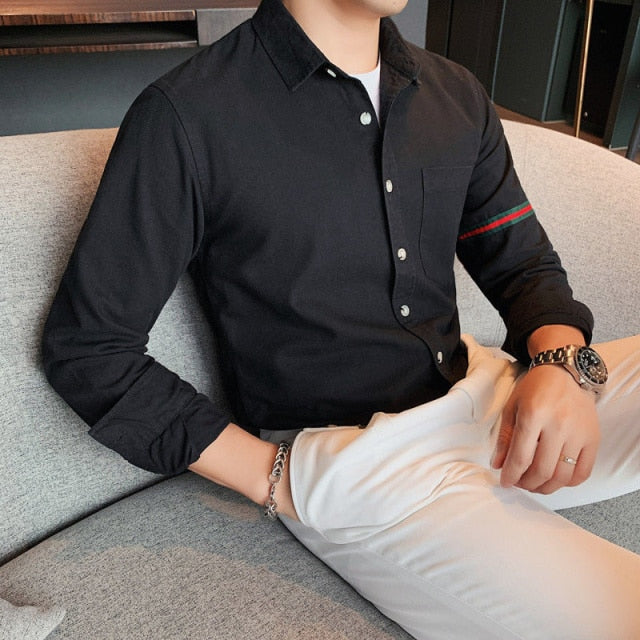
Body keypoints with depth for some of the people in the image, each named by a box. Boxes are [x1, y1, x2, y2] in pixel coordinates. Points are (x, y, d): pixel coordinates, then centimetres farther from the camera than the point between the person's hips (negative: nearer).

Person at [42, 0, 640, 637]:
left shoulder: (457, 95, 9)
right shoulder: (185, 113, -10)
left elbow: (524, 264, 13)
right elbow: (84, 344, -7)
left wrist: (563, 363, -11)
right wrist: (274, 478, -12)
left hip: (486, 395, 7)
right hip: (348, 455, -6)